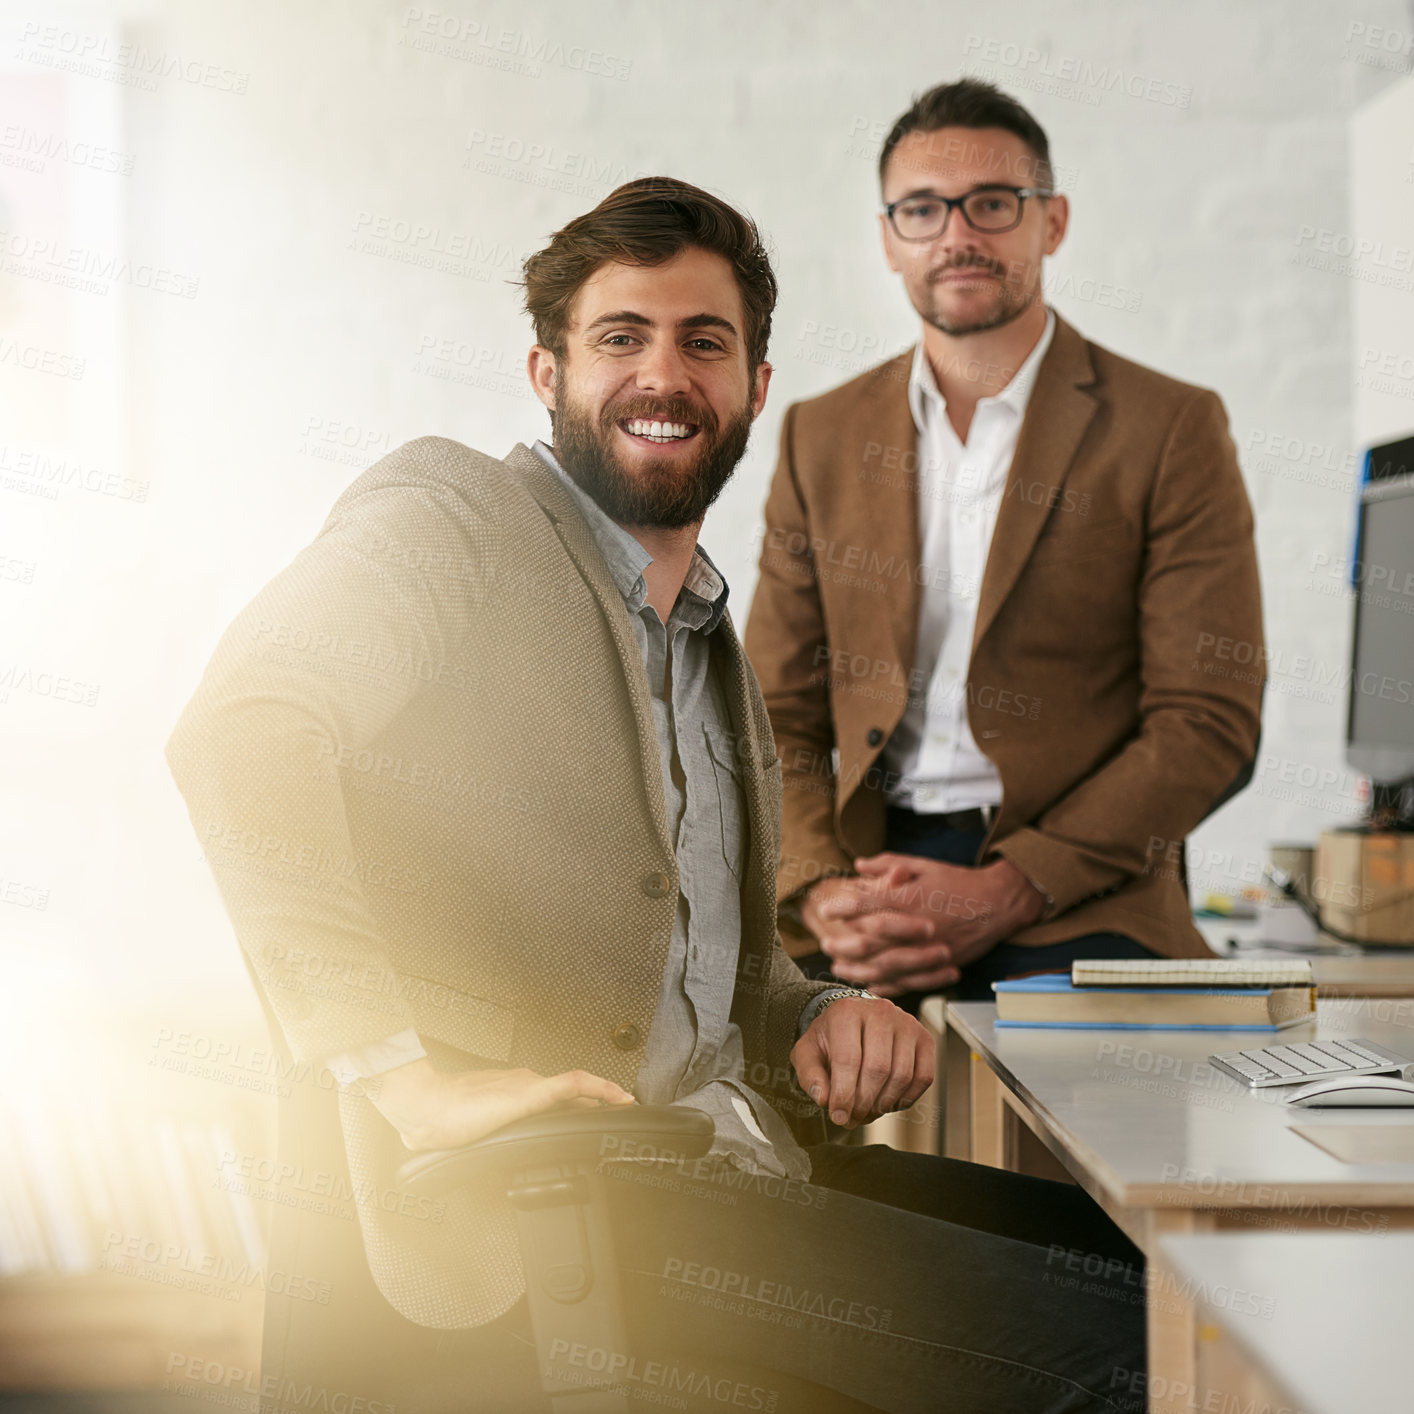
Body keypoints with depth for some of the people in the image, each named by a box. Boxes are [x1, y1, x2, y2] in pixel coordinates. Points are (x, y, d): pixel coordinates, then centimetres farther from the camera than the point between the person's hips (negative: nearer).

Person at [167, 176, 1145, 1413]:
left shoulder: (712, 642, 23)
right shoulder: (444, 515, -3)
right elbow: (241, 735, -22)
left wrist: (816, 1016, 6)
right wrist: (406, 1075, -30)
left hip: (720, 1165, 9)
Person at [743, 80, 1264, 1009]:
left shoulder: (1171, 430, 3)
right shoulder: (822, 438, 16)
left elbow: (1210, 725, -3)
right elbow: (778, 715, 14)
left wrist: (1003, 894, -13)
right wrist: (820, 893, -7)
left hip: (1079, 904, -3)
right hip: (871, 875, 3)